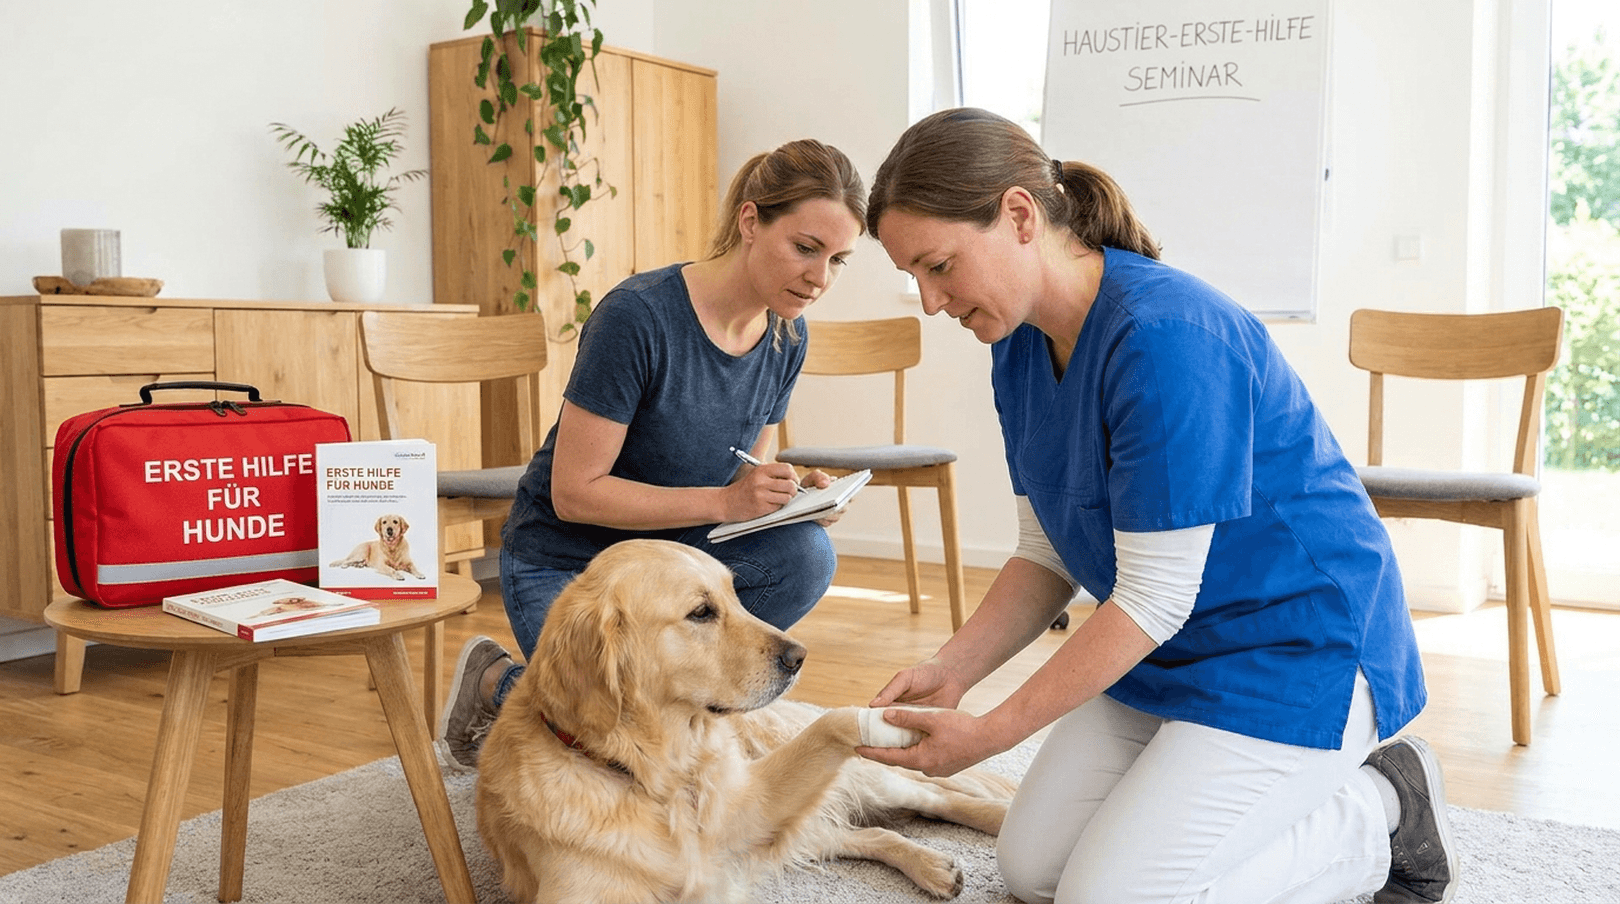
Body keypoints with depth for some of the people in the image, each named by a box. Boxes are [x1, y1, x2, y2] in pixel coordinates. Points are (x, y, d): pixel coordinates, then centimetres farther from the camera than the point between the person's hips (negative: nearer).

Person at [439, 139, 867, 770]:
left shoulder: (786, 336, -4)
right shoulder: (639, 315, -25)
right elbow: (575, 492, -22)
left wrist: (790, 496, -15)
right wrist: (722, 502, -29)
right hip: (565, 563, -6)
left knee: (805, 553, -24)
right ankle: (499, 683, 6)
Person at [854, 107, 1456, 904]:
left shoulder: (1166, 336, -29)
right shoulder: (1019, 347, -1)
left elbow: (1155, 597, -26)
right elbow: (1048, 553, 3)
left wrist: (988, 734, -22)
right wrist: (950, 669, -11)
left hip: (1298, 646, -9)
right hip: (1165, 655, 9)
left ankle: (1384, 809, 7)